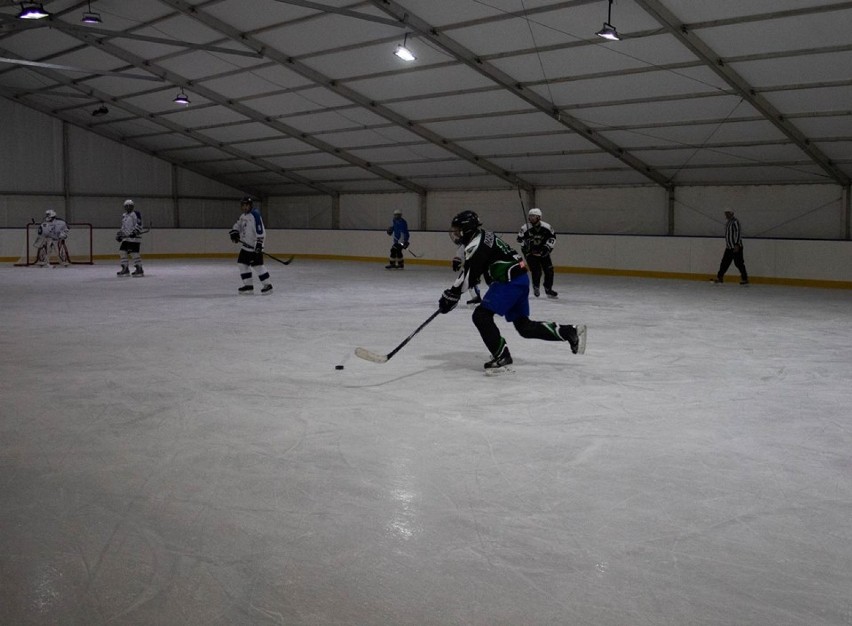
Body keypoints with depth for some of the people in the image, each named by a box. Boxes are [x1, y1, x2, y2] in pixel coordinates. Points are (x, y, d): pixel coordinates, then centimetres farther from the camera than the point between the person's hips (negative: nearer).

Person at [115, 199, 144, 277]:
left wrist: (135, 232, -26)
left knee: (134, 252, -14)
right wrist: (119, 234, 20)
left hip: (135, 237, -8)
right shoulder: (124, 216, 20)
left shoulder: (136, 214, -5)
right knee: (122, 251, 4)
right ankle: (125, 269, 11)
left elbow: (139, 224, -15)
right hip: (126, 238, 8)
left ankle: (139, 269, -8)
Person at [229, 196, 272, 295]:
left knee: (258, 265, -12)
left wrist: (259, 244, -26)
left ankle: (268, 285, -3)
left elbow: (260, 231, -22)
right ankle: (248, 286, 15)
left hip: (255, 246, -10)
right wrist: (234, 232, 4)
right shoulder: (243, 216, 12)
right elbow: (238, 225, 25)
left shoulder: (255, 215, -16)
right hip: (246, 245, 10)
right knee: (242, 264, 8)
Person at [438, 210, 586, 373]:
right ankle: (570, 332, 15)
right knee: (524, 326, 13)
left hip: (510, 282, -10)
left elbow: (468, 274, -21)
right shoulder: (483, 237, 17)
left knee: (481, 315, -11)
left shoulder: (476, 244, -14)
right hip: (520, 280, 10)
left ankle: (501, 356, -8)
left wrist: (450, 296, -19)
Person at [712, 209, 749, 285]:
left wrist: (737, 245, -27)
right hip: (729, 247, 9)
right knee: (724, 262, 8)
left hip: (736, 247, -9)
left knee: (739, 263, -7)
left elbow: (738, 233, -21)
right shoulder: (727, 223, 16)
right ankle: (720, 277, 13)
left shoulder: (735, 221, -13)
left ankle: (745, 278, -2)